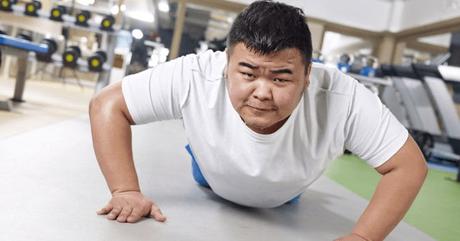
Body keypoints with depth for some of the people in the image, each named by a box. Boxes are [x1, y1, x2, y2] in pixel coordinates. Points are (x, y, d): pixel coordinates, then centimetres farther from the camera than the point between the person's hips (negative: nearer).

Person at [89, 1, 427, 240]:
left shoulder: (342, 99, -43)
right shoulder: (195, 78, -43)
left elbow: (408, 165, -31)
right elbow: (108, 105, -32)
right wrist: (126, 191, -40)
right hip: (215, 184, 0)